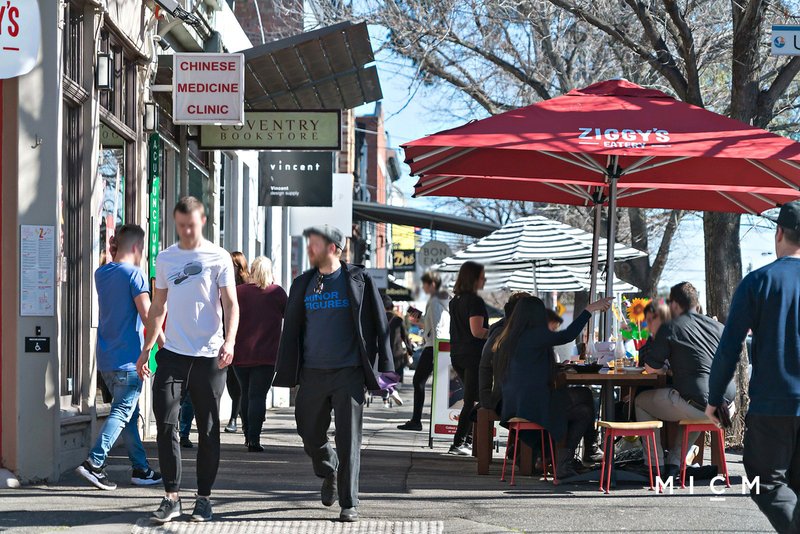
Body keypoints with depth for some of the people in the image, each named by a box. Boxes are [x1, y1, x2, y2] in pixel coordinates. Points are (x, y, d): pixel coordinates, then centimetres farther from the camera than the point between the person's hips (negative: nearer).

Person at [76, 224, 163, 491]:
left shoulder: (101, 274, 11)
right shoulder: (134, 274, -11)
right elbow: (147, 313, -18)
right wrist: (163, 342, -8)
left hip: (106, 358, 8)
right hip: (128, 358, -8)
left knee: (129, 413, 14)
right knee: (121, 412, -6)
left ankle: (141, 468, 18)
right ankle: (94, 462, -17)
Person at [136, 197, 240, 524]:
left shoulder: (218, 258, 0)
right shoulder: (165, 258, 11)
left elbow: (230, 304, -5)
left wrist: (229, 341, -21)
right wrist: (146, 348, 13)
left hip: (209, 356, -3)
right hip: (173, 353, 3)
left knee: (208, 430, 4)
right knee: (165, 425, -6)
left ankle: (204, 497, 13)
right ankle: (171, 496, -1)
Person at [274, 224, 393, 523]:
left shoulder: (359, 281, 0)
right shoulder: (302, 284, 11)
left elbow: (379, 326, 1)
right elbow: (291, 329, 15)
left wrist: (383, 368, -3)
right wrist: (286, 371, 10)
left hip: (348, 372, -4)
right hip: (312, 373, 4)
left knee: (349, 440, -4)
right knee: (310, 435, 8)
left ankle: (349, 503, 4)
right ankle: (328, 473, 38)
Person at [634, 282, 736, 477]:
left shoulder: (670, 328, -1)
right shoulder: (717, 326, 15)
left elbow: (651, 368, 0)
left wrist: (665, 369, 24)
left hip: (699, 405, -6)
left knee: (641, 401, 18)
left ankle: (657, 466, 16)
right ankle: (674, 463, 30)